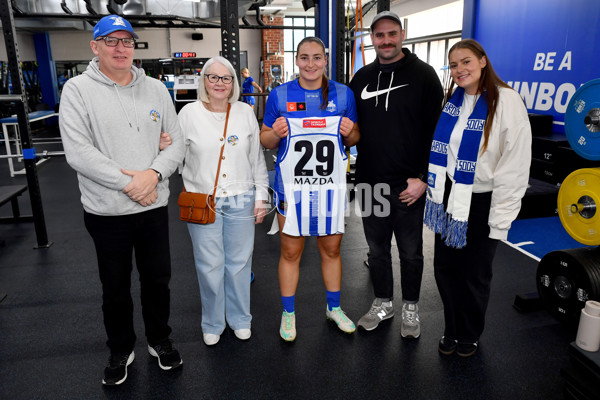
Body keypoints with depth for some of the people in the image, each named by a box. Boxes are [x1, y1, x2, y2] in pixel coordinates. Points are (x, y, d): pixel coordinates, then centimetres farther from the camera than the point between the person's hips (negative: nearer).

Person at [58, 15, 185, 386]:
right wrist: (128, 184, -18)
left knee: (158, 279, 16)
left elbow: (176, 142, 2)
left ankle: (160, 340, 39)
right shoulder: (78, 89, -6)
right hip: (106, 212, -2)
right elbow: (78, 151, -15)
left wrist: (154, 173, -16)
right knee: (116, 287, 14)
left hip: (154, 206, 3)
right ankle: (121, 350, 37)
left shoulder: (155, 88, 4)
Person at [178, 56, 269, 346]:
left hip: (240, 201, 1)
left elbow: (257, 158, 7)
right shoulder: (189, 113, 0)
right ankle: (213, 324, 29)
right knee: (210, 266, 7)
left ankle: (240, 319, 32)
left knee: (239, 263, 11)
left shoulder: (245, 113, 4)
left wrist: (261, 196, 6)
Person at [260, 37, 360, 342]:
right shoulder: (280, 94, 1)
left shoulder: (343, 94, 5)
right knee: (290, 251, 7)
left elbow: (354, 139, 11)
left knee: (331, 249, 14)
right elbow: (265, 141, 5)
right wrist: (276, 133, -17)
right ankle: (288, 313, 27)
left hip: (331, 185, 2)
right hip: (292, 185, -1)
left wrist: (350, 132, -12)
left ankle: (334, 308, 35)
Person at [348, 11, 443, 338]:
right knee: (377, 249, 15)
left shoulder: (423, 75, -5)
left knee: (410, 251, 12)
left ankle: (410, 308, 32)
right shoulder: (362, 78, 9)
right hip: (369, 183, 4)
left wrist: (423, 178, -13)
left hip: (408, 185, -4)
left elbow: (437, 130, -8)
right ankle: (383, 303, 35)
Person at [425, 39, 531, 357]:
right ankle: (451, 330, 35)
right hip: (449, 197, 5)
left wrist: (501, 220, -15)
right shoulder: (451, 100, 5)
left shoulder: (507, 102, -14)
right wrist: (431, 185, 9)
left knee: (474, 275, 10)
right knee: (445, 268, 13)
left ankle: (469, 335, 35)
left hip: (481, 202, -5)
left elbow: (515, 167, -15)